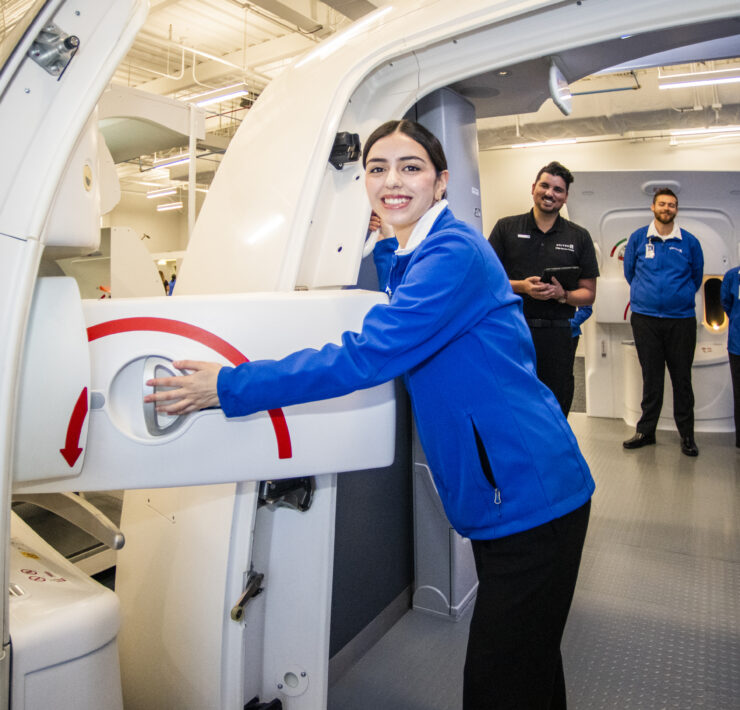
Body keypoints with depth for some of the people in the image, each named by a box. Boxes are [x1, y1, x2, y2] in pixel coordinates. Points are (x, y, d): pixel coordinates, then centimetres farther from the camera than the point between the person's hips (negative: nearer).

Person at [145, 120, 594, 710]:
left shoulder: (454, 254, -19)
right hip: (506, 498, 9)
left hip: (530, 497, -9)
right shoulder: (406, 254, 12)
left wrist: (229, 387, -22)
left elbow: (367, 356, -27)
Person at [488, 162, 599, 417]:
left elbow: (588, 293, 10)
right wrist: (522, 286, -14)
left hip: (557, 336, 2)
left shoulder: (579, 237, 11)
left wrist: (562, 294, -11)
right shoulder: (506, 228, 7)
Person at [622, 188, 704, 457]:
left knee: (682, 377, 4)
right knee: (651, 377, 6)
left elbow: (696, 276, 15)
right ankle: (646, 431, 17)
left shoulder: (689, 241, 3)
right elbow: (629, 271, 15)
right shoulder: (638, 238, 3)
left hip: (681, 318, 0)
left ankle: (686, 434, 15)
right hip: (645, 317, 0)